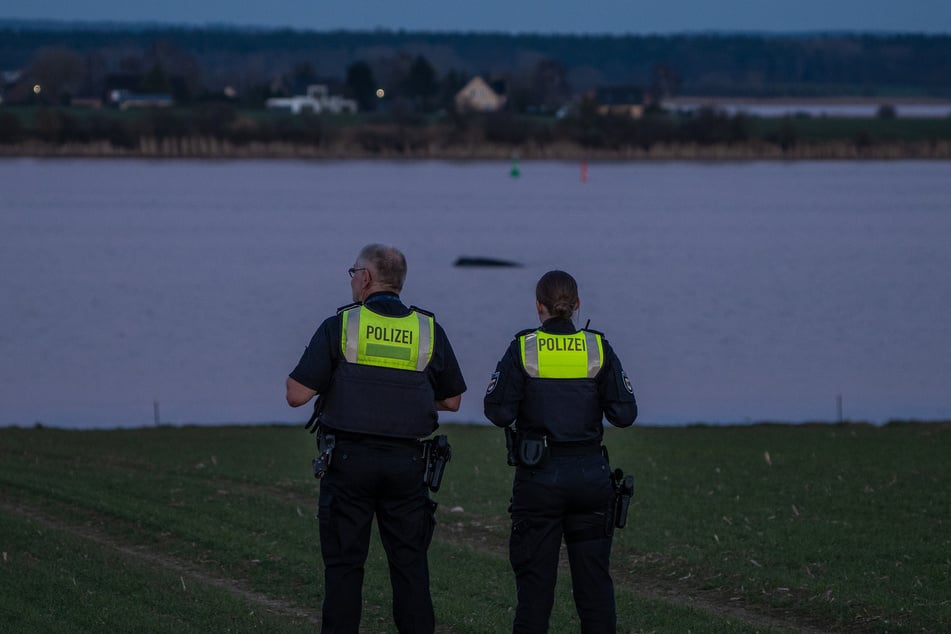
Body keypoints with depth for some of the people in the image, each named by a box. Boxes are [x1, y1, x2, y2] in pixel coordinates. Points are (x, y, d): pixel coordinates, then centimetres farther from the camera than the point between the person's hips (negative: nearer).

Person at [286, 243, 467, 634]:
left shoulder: (338, 327, -5)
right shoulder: (429, 331, 4)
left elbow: (297, 395, -8)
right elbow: (452, 400, 13)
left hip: (349, 459, -2)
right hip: (406, 462, 2)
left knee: (344, 563, 3)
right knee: (410, 564, 6)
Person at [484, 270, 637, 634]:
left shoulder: (522, 349, -5)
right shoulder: (599, 349, -1)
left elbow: (499, 413, -8)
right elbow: (625, 414, -3)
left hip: (539, 475, -1)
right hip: (590, 473, 2)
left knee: (535, 576, 4)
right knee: (594, 576, 7)